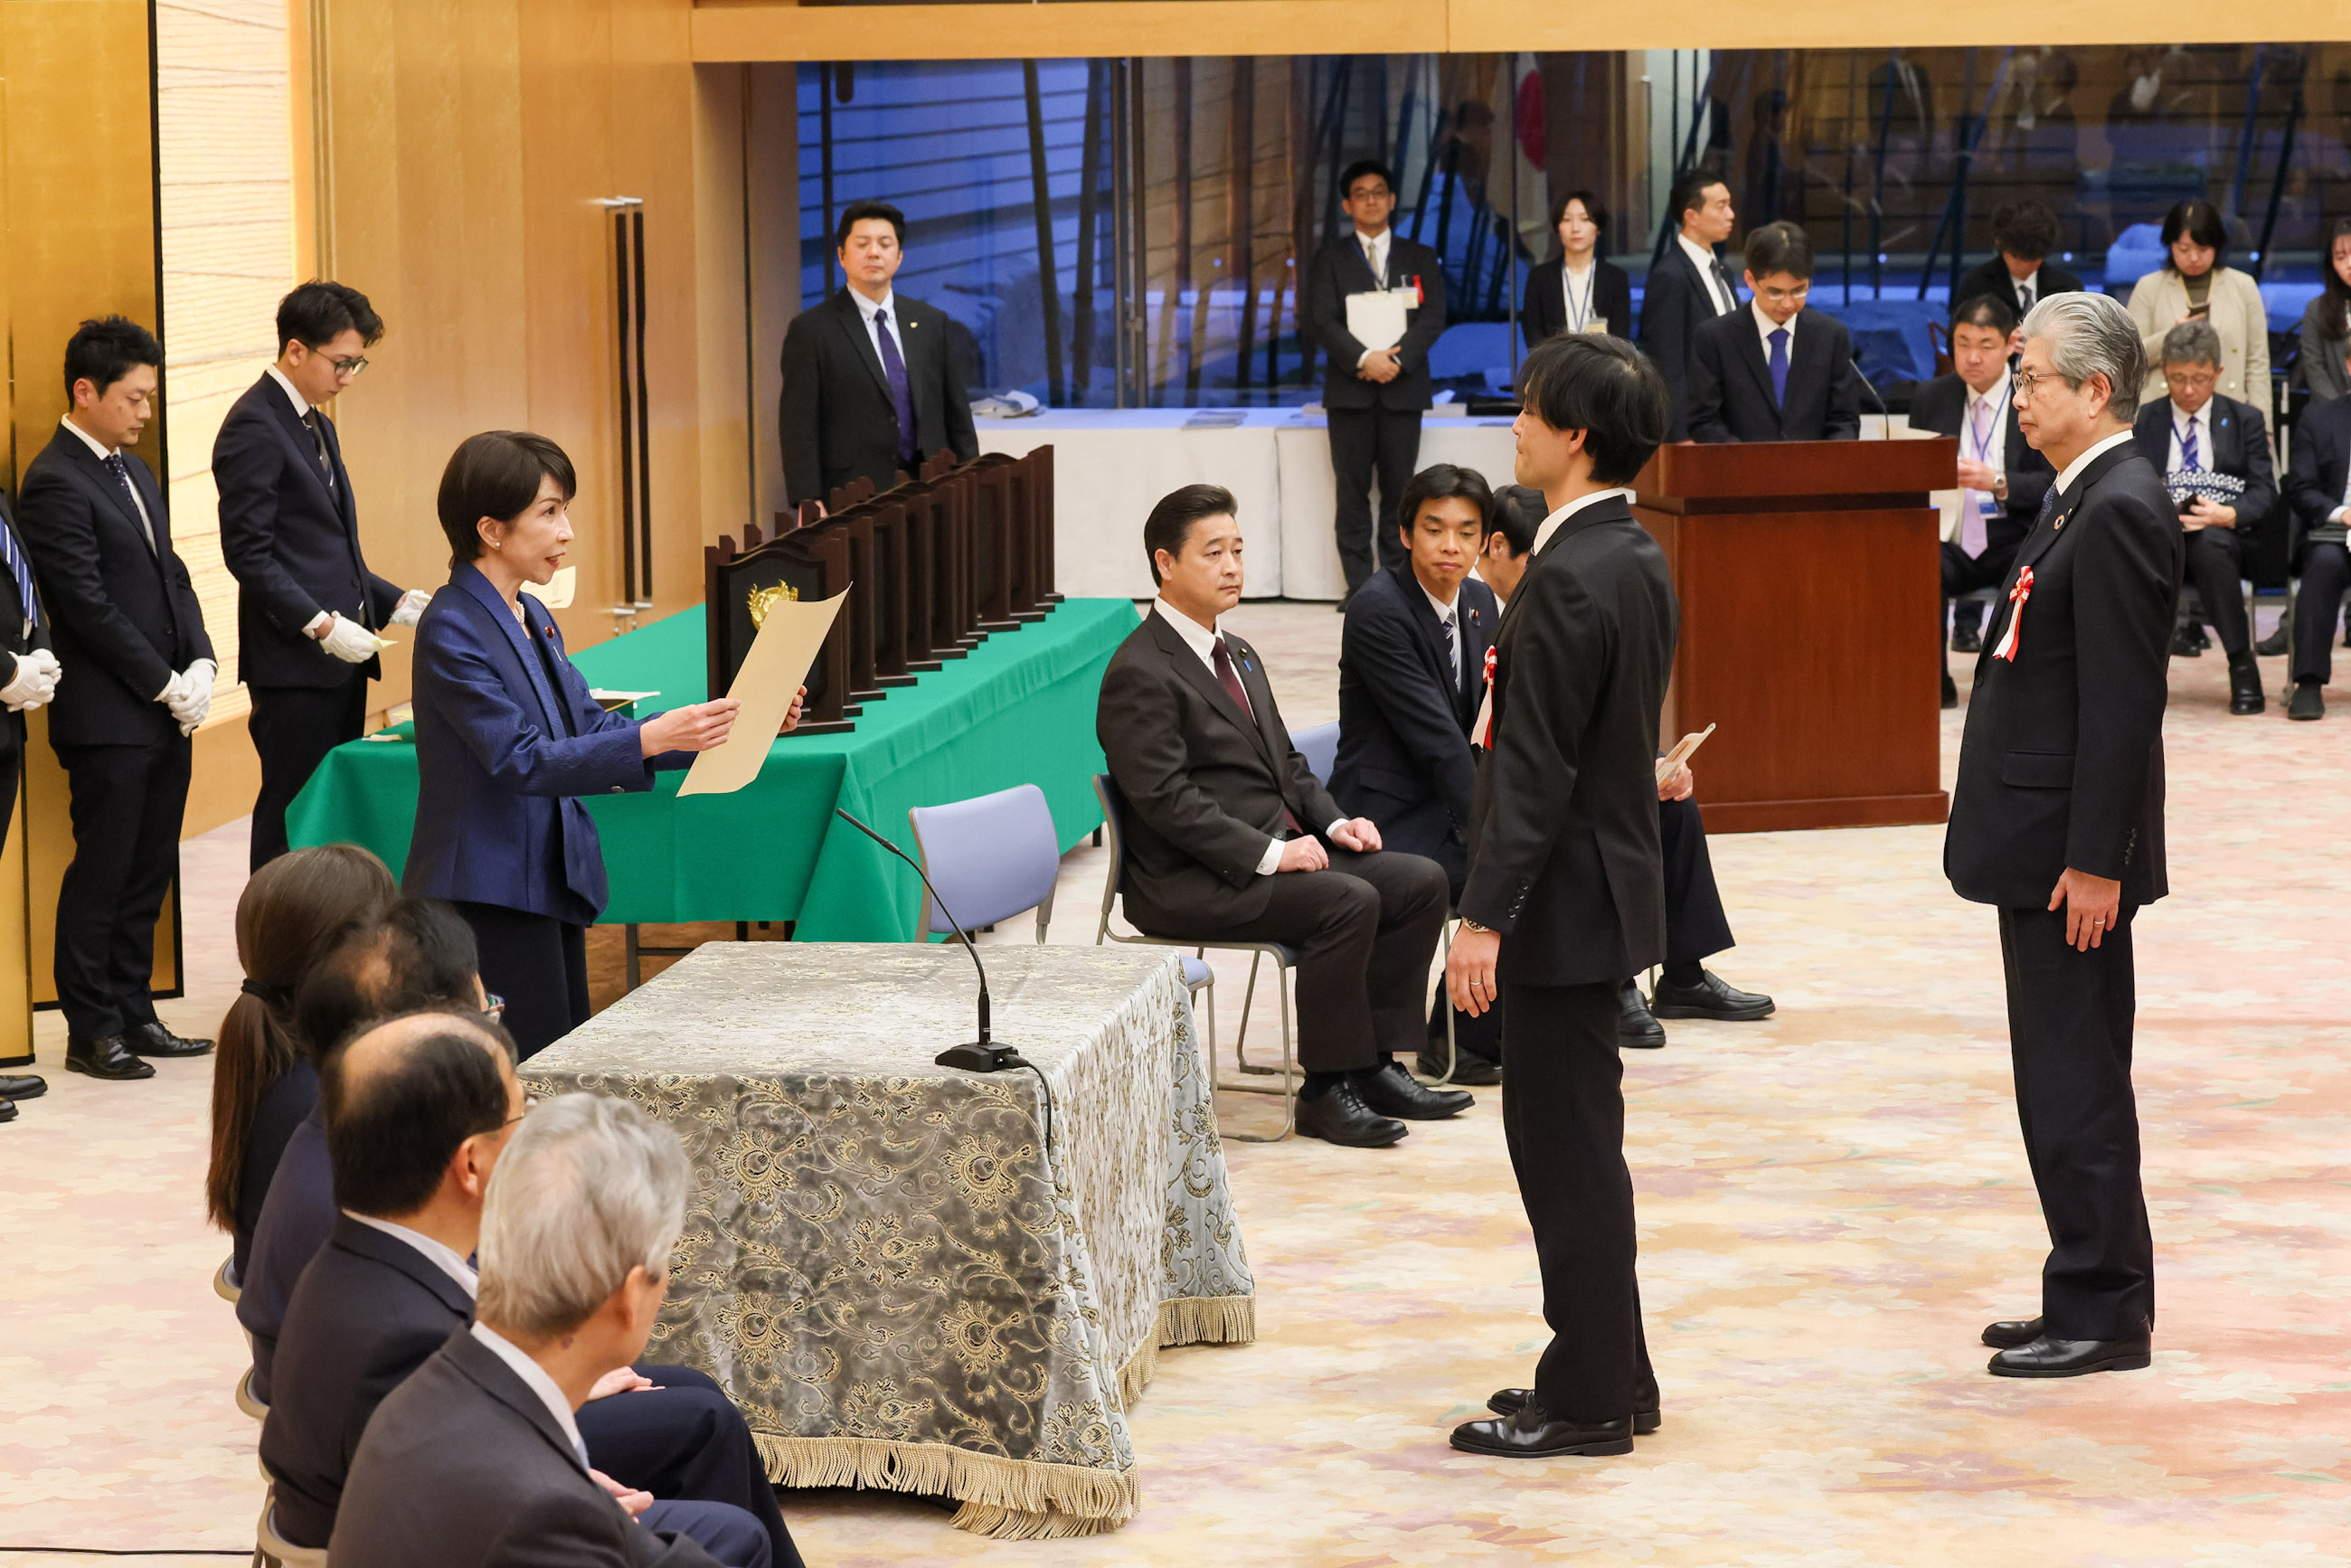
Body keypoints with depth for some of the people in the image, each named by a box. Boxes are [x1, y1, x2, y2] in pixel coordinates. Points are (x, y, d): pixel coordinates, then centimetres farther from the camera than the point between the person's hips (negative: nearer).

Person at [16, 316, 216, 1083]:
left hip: (165, 710, 8)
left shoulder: (134, 473, 15)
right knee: (102, 873, -2)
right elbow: (89, 606, -17)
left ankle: (134, 1013, 19)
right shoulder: (56, 484, -13)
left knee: (148, 873, 11)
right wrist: (165, 685, -14)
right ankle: (91, 1031, 4)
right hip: (108, 718, -8)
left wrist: (200, 664, 2)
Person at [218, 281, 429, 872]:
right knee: (292, 809, -6)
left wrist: (392, 601, 12)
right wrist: (320, 624, -21)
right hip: (294, 663, -9)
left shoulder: (318, 426, 18)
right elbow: (248, 553, -17)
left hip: (341, 658, 9)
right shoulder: (254, 427, -11)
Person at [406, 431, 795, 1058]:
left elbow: (590, 727, 14)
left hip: (551, 884, 10)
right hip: (491, 904, -10)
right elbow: (521, 760, -22)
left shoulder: (532, 618, 14)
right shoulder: (451, 630, -15)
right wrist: (653, 737, -31)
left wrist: (714, 727, 3)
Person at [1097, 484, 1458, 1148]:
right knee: (1349, 902, -28)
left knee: (1420, 881, -5)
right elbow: (1167, 799, -20)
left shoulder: (1239, 656, 20)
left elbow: (1287, 764, 23)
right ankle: (1325, 1092, -18)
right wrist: (1269, 852, -23)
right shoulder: (1138, 674, -11)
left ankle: (1373, 1064, -3)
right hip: (1191, 884, -9)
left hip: (1280, 849, 9)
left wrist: (1332, 822, 3)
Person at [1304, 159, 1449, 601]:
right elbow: (1320, 320, -3)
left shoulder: (1420, 258, 12)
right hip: (1349, 389, -1)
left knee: (1399, 491, 0)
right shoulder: (1330, 258, 8)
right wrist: (1363, 359, -16)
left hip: (1403, 386, 1)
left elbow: (1433, 317, 2)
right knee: (1352, 491, -1)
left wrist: (1397, 358, -14)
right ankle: (1359, 586, 1)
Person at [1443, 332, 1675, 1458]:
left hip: (1564, 899, -10)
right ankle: (1610, 1376, 24)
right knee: (1574, 1143, 17)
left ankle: (1588, 1403, 4)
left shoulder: (1571, 580, -21)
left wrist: (1485, 917, -21)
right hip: (1607, 879, 10)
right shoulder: (1638, 560, 10)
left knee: (1568, 1150, -3)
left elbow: (1535, 765, -22)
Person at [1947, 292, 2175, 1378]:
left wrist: (2094, 861, -22)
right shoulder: (2083, 499, 14)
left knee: (2076, 1085, -4)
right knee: (2062, 1084, 15)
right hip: (2044, 842, 10)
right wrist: (2062, 850, 18)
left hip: (2072, 849, -10)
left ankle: (2104, 1313, 3)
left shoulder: (2120, 511, -17)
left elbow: (2124, 702, -21)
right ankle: (2090, 1298, 22)